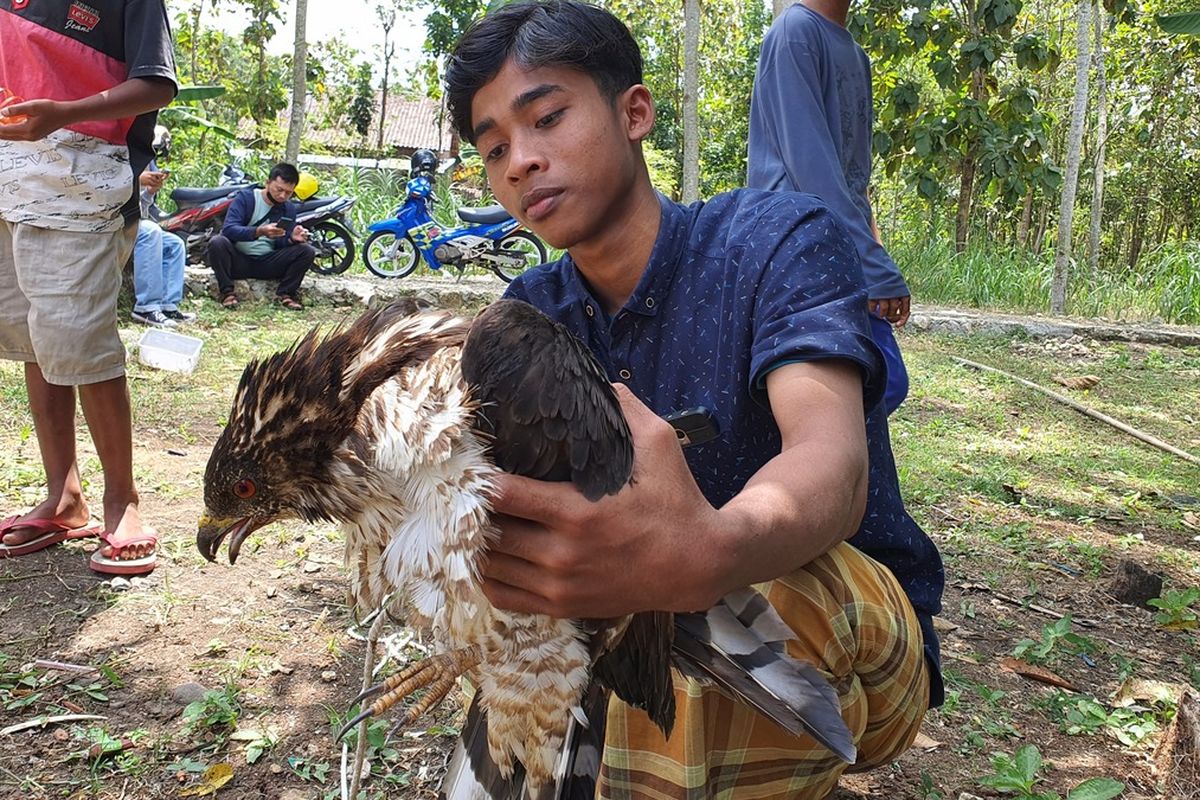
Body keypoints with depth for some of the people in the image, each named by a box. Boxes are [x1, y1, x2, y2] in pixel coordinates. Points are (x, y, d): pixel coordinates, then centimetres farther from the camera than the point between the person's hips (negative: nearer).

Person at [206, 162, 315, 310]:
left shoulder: (289, 209, 6)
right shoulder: (246, 197, -6)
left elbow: (279, 244, 4)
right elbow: (228, 229, -20)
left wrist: (292, 239, -20)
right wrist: (260, 231, -36)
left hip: (267, 264, 3)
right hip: (238, 260, -3)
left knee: (308, 251, -16)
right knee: (217, 242, -33)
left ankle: (284, 294, -9)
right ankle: (227, 292, -19)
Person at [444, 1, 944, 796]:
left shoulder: (779, 236, -17)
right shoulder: (533, 311, 2)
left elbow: (832, 463, -34)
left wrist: (708, 557, -57)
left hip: (859, 640, -5)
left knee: (758, 596, -36)